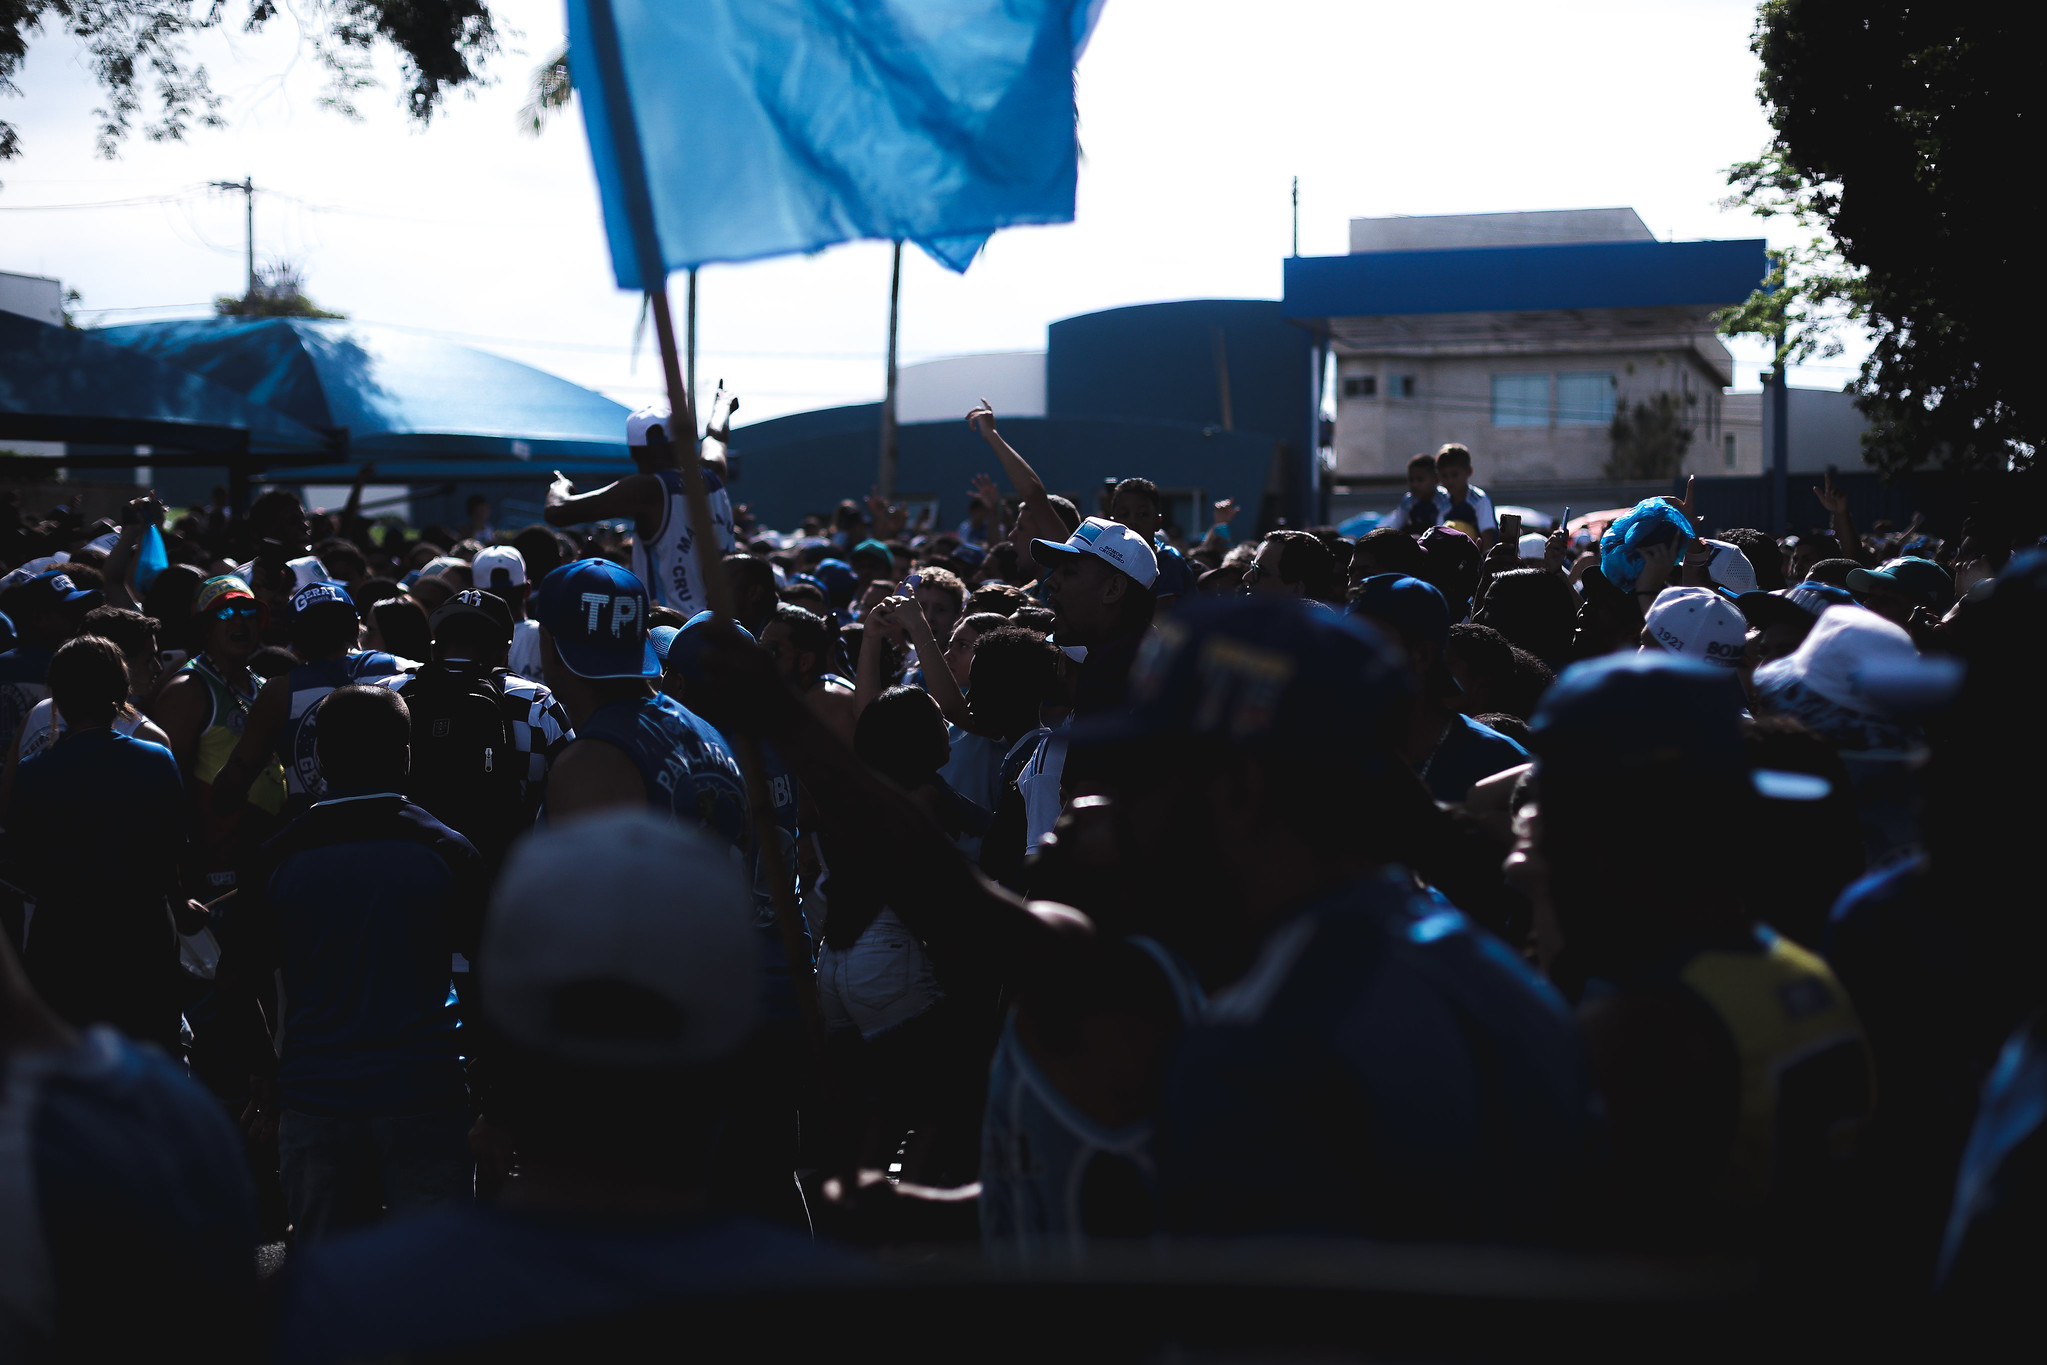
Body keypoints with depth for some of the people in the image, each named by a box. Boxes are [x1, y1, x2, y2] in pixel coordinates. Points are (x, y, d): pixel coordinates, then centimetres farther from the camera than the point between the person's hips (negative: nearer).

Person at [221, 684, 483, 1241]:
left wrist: (265, 1073, 17)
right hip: (423, 1092, -1)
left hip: (313, 1096, 2)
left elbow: (235, 985, 4)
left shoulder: (281, 855, 1)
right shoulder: (445, 851, -2)